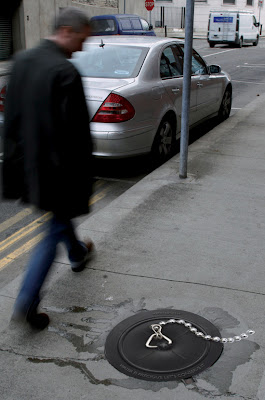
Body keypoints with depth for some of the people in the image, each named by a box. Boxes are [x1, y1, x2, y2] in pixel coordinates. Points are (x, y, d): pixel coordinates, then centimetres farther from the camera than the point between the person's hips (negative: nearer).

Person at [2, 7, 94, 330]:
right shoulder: (65, 72, -23)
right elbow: (75, 132, -23)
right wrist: (82, 178, -14)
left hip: (29, 159, 9)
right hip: (56, 163, -8)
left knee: (60, 212, 30)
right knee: (56, 229, 5)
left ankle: (77, 253, 55)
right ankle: (26, 303, 6)